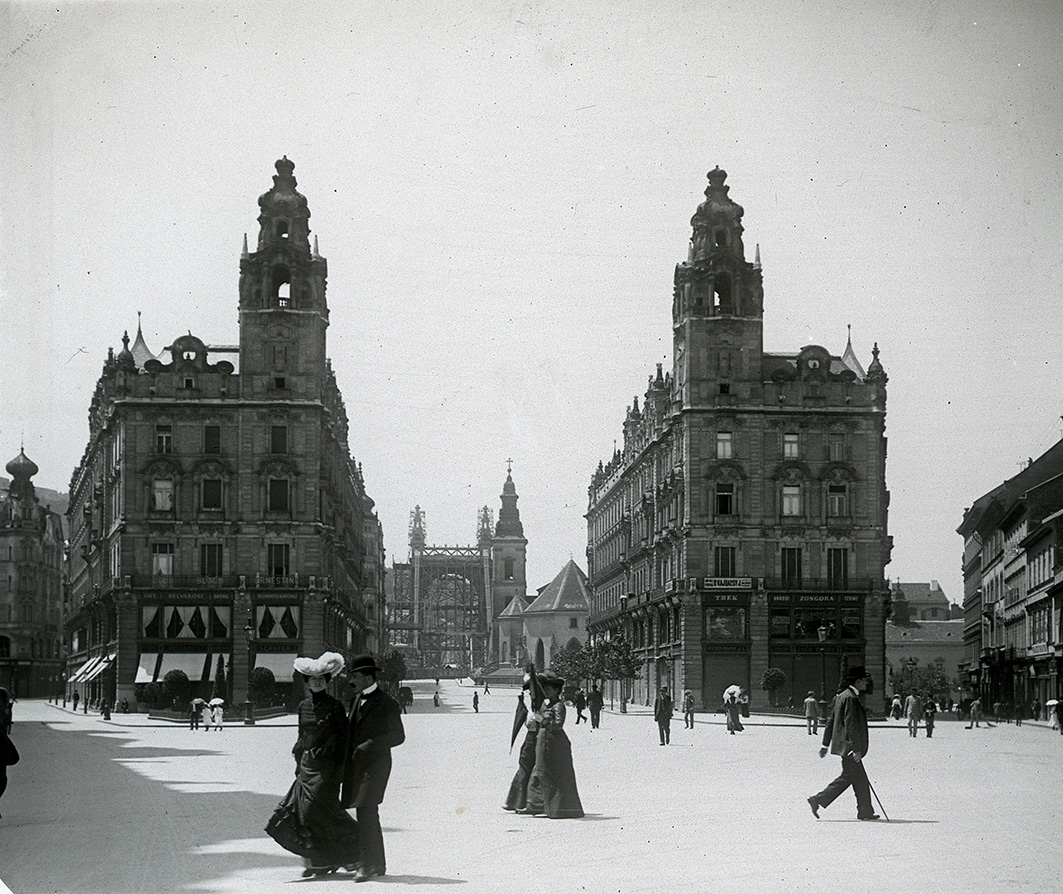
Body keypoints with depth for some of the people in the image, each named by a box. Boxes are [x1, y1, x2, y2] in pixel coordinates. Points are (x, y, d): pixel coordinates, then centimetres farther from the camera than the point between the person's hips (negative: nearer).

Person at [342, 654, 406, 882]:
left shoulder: (387, 703, -8)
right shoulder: (357, 700, 15)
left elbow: (398, 735, -9)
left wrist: (371, 744, -19)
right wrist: (347, 764, 15)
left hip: (375, 763, -8)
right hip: (357, 764, 8)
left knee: (365, 812, -17)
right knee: (369, 815, 13)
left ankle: (367, 864, -17)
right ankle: (379, 863, 21)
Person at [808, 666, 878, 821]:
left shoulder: (841, 696, 15)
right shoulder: (850, 698, -16)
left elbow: (830, 721, 18)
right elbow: (850, 725, -21)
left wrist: (825, 744, 19)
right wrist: (856, 749, -20)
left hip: (846, 747, 10)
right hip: (849, 746, -10)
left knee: (860, 779, 11)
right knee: (847, 777, -6)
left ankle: (865, 811, 14)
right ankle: (818, 800, -5)